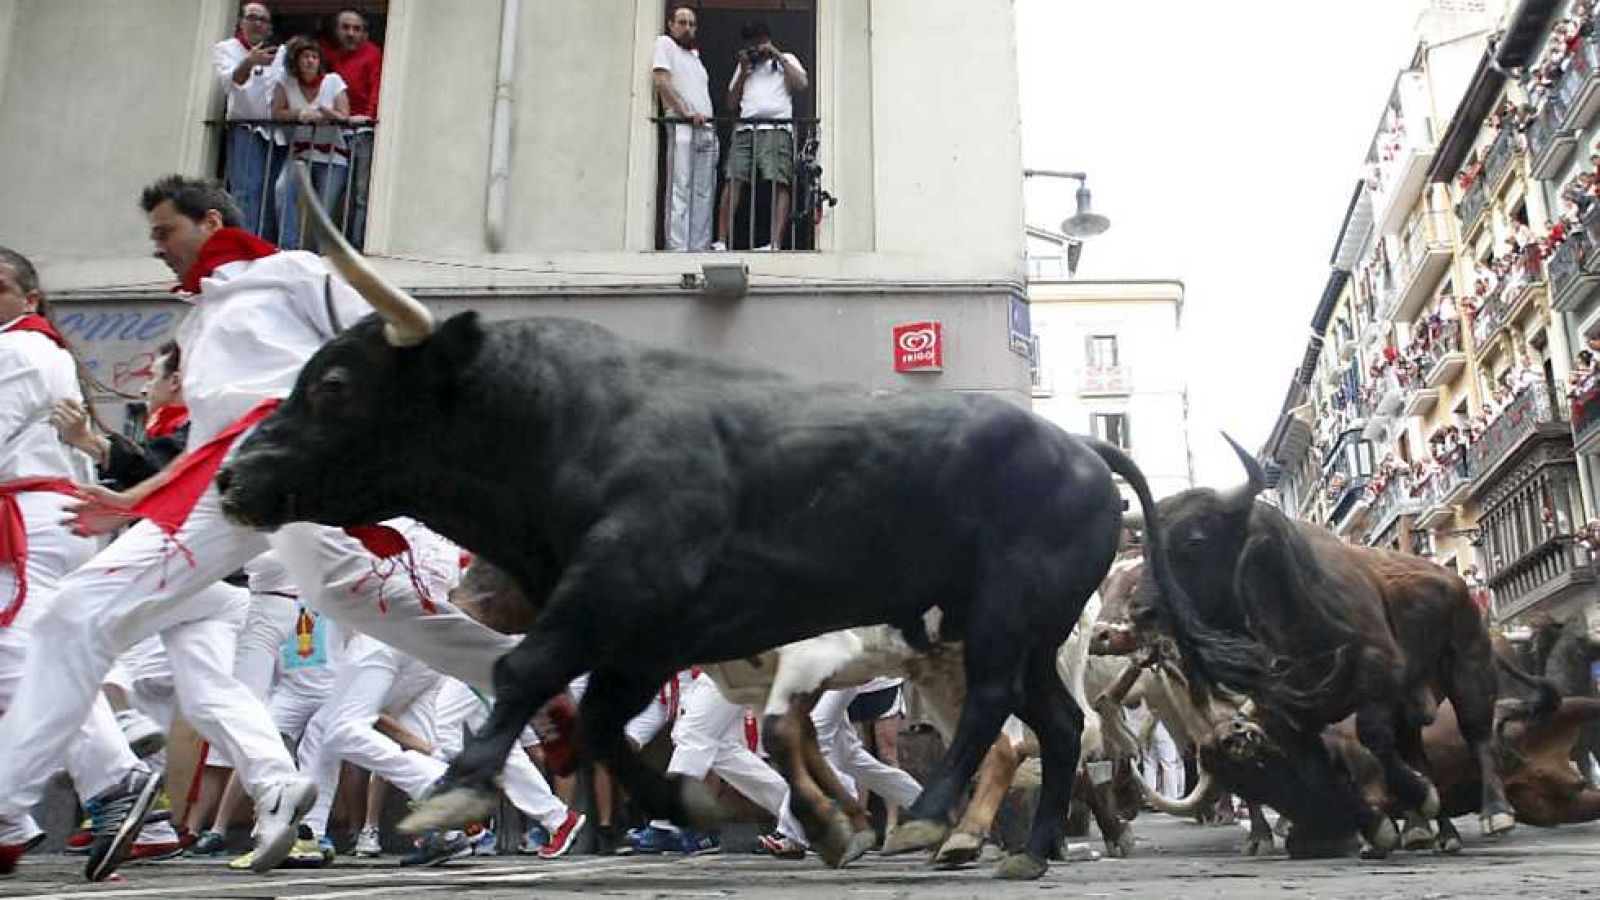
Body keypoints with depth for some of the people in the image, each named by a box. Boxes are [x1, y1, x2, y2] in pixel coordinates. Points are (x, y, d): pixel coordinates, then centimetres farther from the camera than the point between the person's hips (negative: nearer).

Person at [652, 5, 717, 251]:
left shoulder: (695, 53, 28)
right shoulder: (665, 44, 6)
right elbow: (661, 81, -8)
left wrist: (707, 117, 14)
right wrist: (685, 113, -15)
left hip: (706, 129, 8)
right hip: (681, 128, -7)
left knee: (704, 194, 1)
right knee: (680, 191, -14)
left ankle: (701, 248, 0)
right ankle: (678, 248, -18)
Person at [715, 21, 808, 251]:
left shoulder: (786, 59, 21)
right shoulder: (744, 65, 30)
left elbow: (801, 84, 1)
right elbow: (731, 102, 23)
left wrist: (778, 56, 4)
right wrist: (744, 70, 14)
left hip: (777, 129, -3)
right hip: (745, 129, 3)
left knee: (779, 183, -17)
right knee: (732, 180, -12)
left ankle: (775, 244, -24)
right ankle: (722, 241, -15)